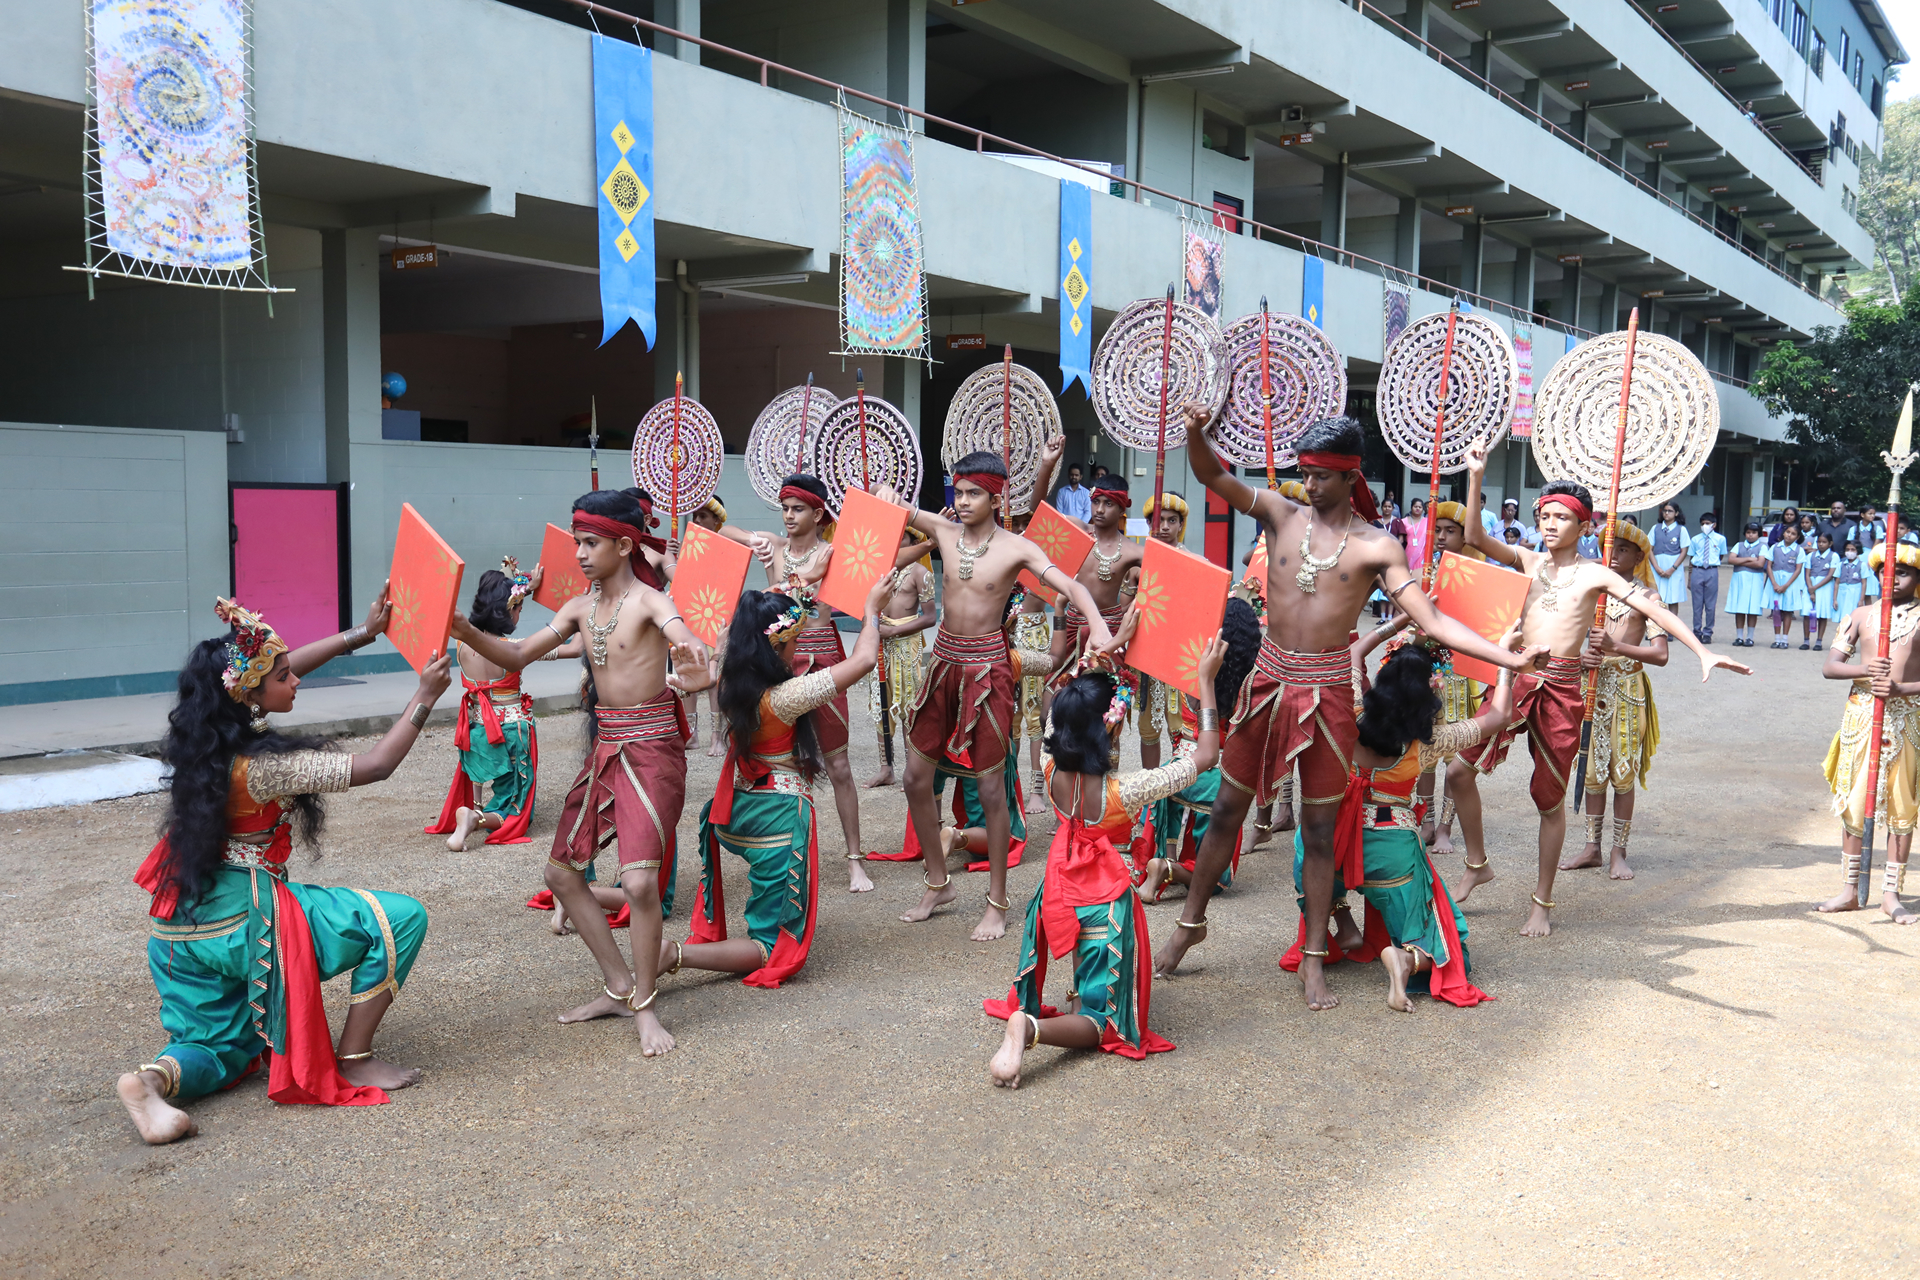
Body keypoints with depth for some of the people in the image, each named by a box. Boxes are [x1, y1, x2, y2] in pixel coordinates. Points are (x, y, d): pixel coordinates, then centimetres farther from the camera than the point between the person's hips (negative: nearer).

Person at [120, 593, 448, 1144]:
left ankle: (157, 1076, -10)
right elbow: (374, 766, -17)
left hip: (181, 927, 9)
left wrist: (361, 633, 19)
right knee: (400, 919, -3)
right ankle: (354, 1061, 3)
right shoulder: (263, 765, -22)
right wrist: (425, 696, -9)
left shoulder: (206, 734, 1)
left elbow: (277, 667, 17)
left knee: (223, 1049, 23)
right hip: (246, 918, -9)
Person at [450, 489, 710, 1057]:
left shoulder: (648, 601, -14)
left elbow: (678, 628, -37)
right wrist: (467, 632, -12)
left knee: (639, 880, -17)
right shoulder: (579, 608, 8)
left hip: (652, 749, -8)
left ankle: (644, 1003, 4)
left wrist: (687, 642, -63)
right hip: (604, 748, 8)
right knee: (561, 870, 10)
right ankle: (618, 986, 23)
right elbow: (517, 655, 6)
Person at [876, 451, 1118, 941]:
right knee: (916, 776, 8)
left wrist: (1099, 627, -36)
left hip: (987, 666, -5)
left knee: (989, 784, 0)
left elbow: (1070, 585, -19)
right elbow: (894, 508, 14)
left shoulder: (1016, 548, -9)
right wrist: (885, 491, -9)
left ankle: (997, 903, 13)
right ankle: (938, 884, 27)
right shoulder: (944, 531, 3)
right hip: (944, 660, 5)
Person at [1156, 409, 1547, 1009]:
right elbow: (1212, 476, -7)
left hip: (1327, 688, -2)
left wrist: (1507, 657, -19)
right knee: (1227, 807, 10)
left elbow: (1431, 619, -8)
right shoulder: (1281, 514, 2)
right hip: (1269, 677, 2)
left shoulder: (1375, 547, -4)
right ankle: (1190, 923, 28)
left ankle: (1313, 963, 17)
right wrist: (1196, 434, -29)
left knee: (1319, 826, 5)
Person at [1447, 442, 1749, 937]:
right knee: (1459, 770, -5)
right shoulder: (1527, 560, 10)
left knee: (1550, 799, 5)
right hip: (1517, 679, 3)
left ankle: (1543, 903, 18)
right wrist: (1476, 476, -9)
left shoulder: (1594, 573, 1)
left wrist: (1702, 651, -16)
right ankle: (1478, 866, 16)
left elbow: (1652, 608, -6)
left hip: (1561, 689, -3)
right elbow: (1475, 537, -1)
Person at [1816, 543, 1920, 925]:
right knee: (1852, 802, 5)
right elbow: (1830, 666, 1)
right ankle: (1850, 890, 15)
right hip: (1861, 713, 2)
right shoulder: (1861, 616, 7)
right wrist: (1865, 670, -17)